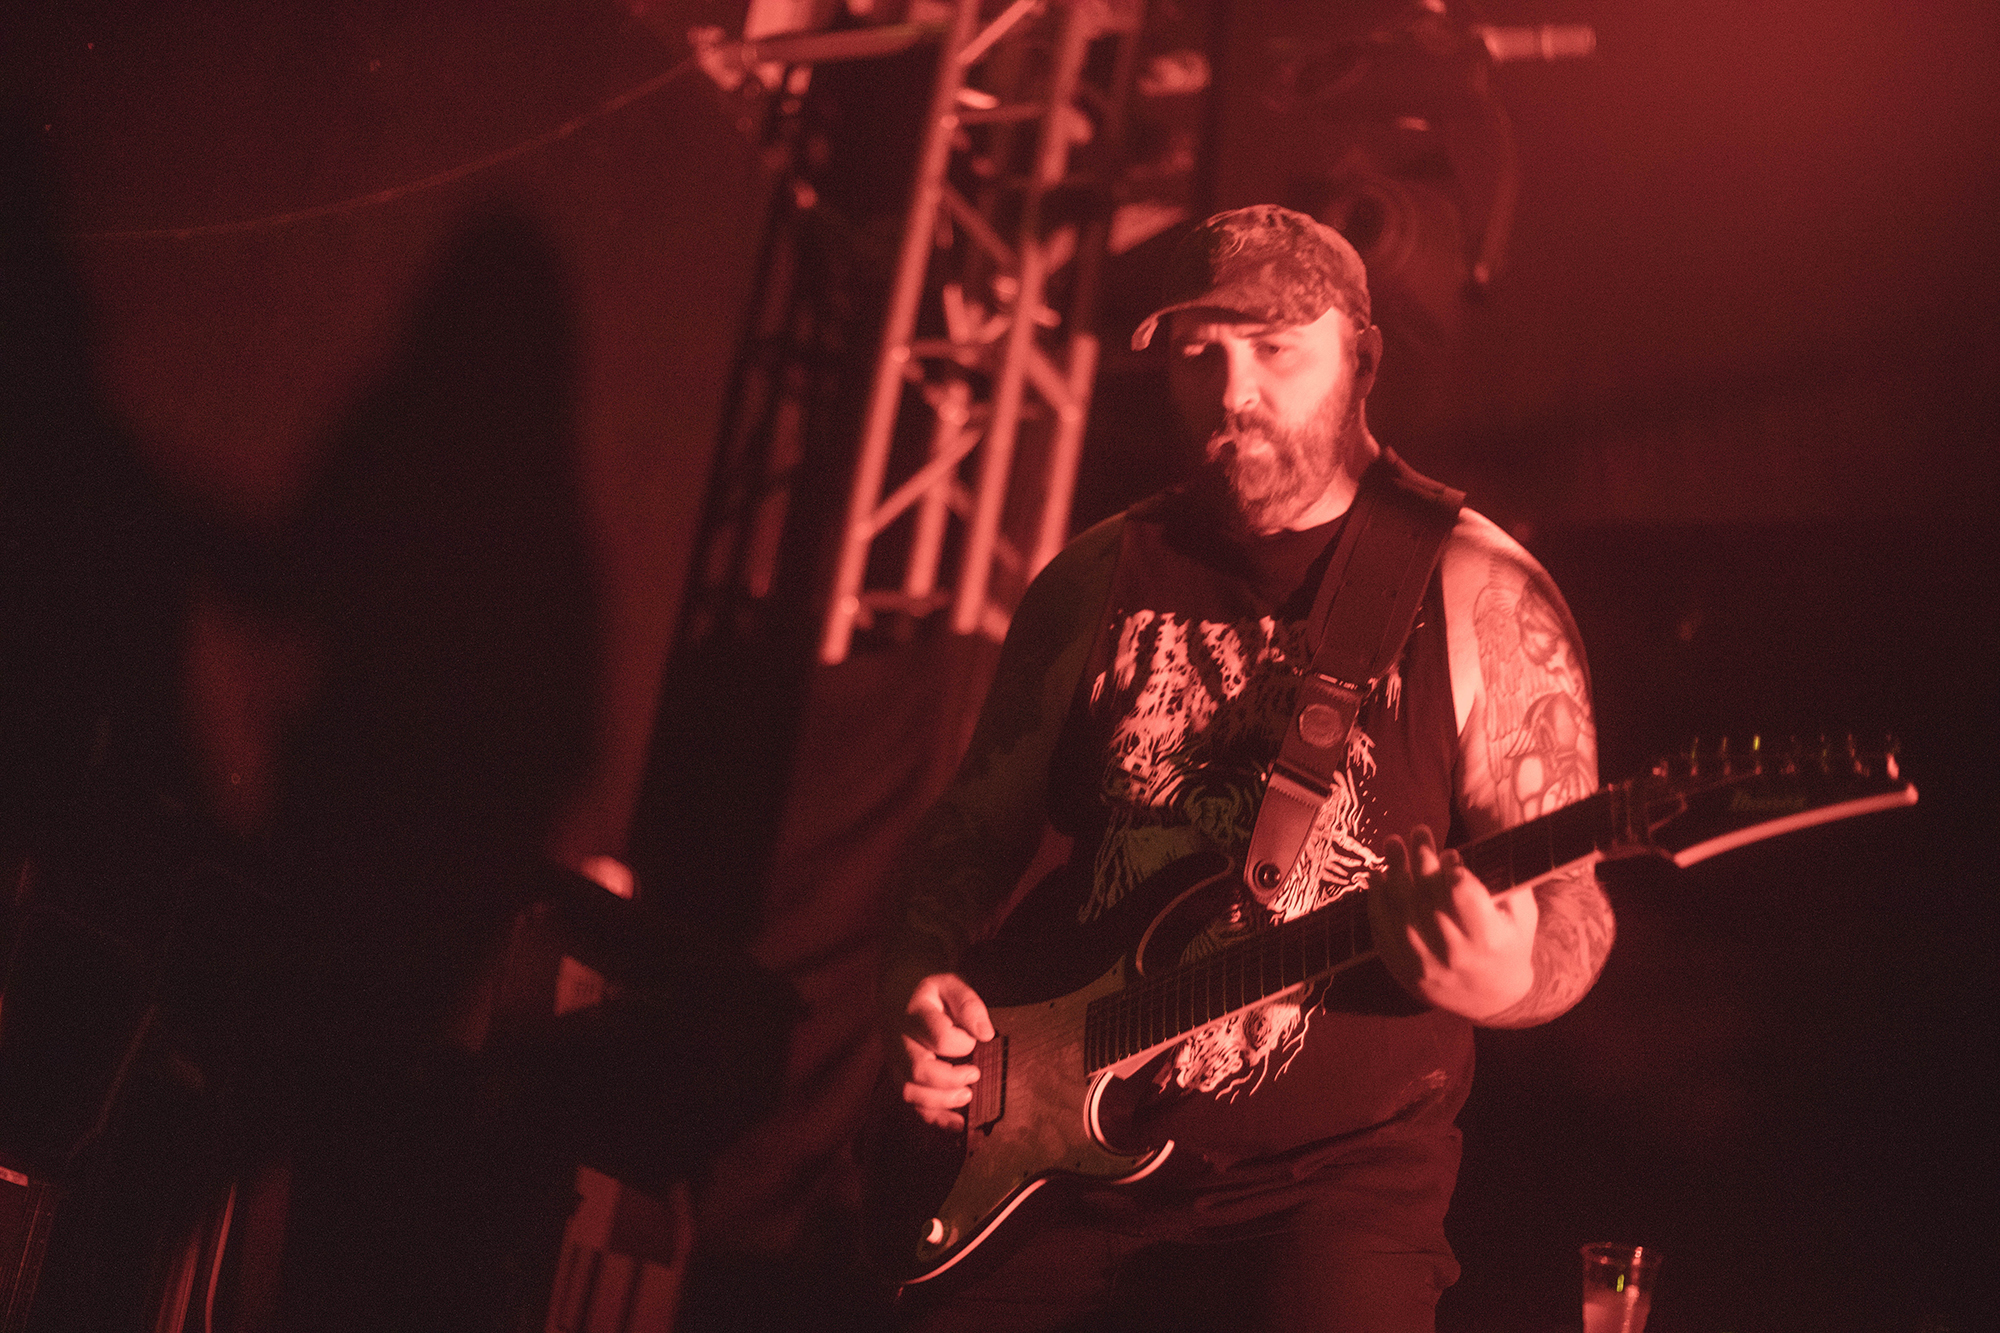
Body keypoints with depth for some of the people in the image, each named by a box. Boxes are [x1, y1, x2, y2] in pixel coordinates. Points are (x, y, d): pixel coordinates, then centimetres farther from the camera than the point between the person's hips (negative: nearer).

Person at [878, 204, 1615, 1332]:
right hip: (1063, 1160, 3)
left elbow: (1569, 902, -3)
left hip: (1341, 1178, -3)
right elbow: (974, 830, 17)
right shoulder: (1093, 584, 9)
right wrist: (923, 981, -1)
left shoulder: (1479, 595, -2)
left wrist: (1508, 983, -25)